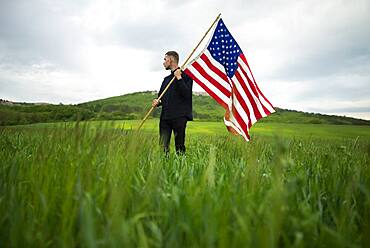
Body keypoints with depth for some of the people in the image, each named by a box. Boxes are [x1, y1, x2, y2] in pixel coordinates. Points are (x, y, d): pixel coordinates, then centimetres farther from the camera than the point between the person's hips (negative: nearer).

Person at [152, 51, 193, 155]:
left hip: (179, 116, -6)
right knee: (163, 146, 4)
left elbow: (186, 94, -13)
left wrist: (179, 78, -14)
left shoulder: (185, 75, 0)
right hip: (165, 117, 6)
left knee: (179, 147, -2)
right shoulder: (167, 79, 22)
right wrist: (157, 102, 1)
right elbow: (161, 96, 23)